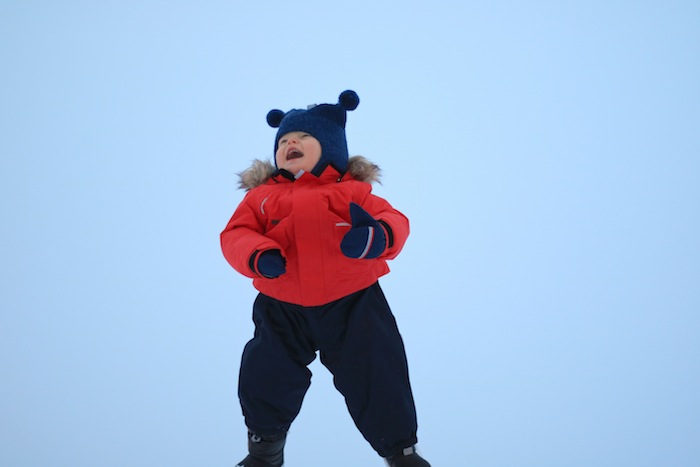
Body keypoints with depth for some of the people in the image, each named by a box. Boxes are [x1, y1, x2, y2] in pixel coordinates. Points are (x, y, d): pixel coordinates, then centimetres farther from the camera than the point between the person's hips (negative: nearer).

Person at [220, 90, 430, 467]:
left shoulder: (351, 191, 2)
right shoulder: (261, 196, 6)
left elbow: (394, 221, -5)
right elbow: (235, 234, -3)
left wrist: (376, 236, -29)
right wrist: (259, 256, -25)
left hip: (352, 304, -1)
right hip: (283, 309, 2)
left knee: (377, 377, 4)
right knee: (265, 378, 7)